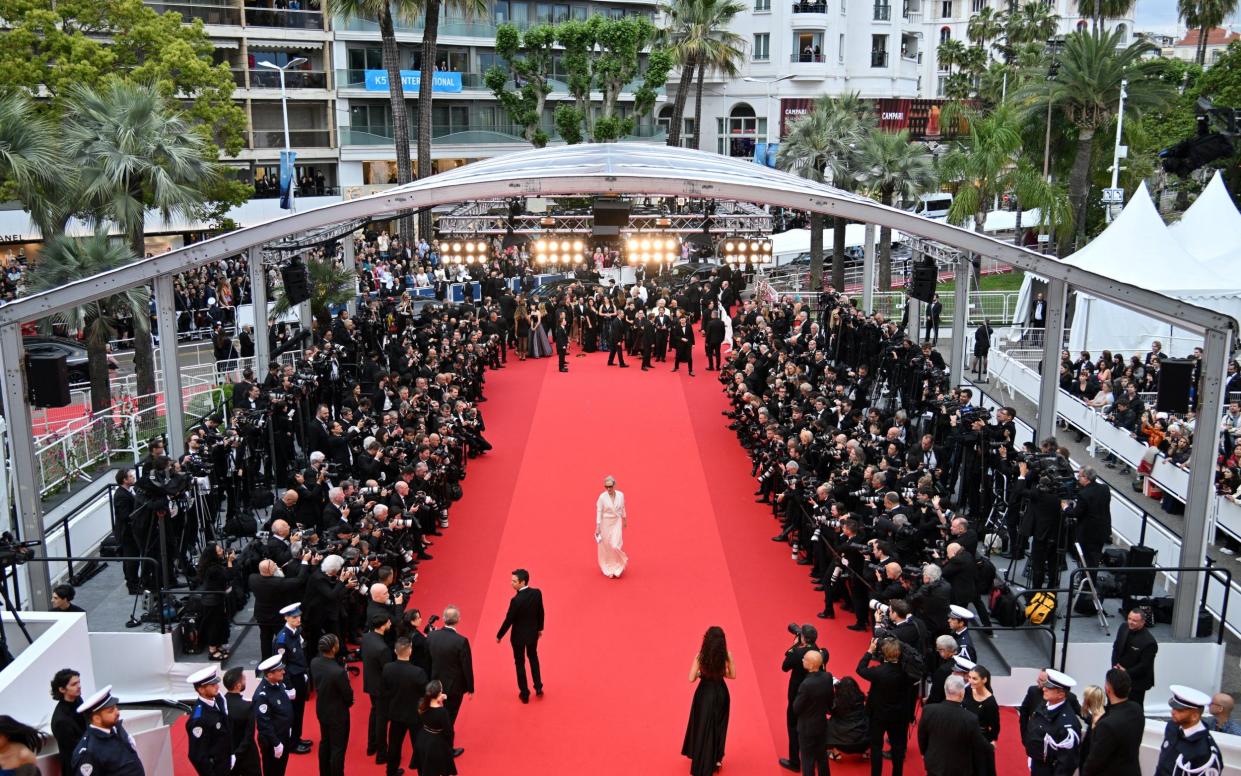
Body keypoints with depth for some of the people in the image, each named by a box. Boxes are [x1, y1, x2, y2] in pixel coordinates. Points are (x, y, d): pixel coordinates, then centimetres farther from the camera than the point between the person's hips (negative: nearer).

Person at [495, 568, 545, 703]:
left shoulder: (516, 600, -31)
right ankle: (538, 688, 33)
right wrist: (540, 628, 16)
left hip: (519, 636, -5)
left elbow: (508, 620, -21)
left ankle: (524, 694, 24)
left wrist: (499, 636, -6)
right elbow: (540, 612, 0)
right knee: (533, 658, 27)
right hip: (533, 632, 5)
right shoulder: (537, 593, -14)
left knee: (520, 663, 14)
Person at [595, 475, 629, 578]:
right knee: (606, 546, 7)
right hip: (606, 523, -1)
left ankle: (617, 567, 15)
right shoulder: (602, 497, -13)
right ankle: (609, 569, 23)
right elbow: (599, 512, -11)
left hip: (617, 523, 1)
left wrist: (625, 520, 19)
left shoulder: (621, 495, -5)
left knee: (615, 545, -9)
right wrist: (597, 527, -12)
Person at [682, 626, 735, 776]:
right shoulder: (727, 656, -16)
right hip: (721, 693, 2)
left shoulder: (700, 656, -20)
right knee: (719, 726, 25)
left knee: (703, 726, 18)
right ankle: (716, 759, 38)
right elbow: (732, 675, -4)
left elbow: (692, 678, -17)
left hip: (705, 694, -1)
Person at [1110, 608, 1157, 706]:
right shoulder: (1124, 628, -6)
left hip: (1137, 681, -6)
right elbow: (1116, 647, 6)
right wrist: (1115, 665, -7)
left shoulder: (1149, 642, -26)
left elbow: (1144, 665, -21)